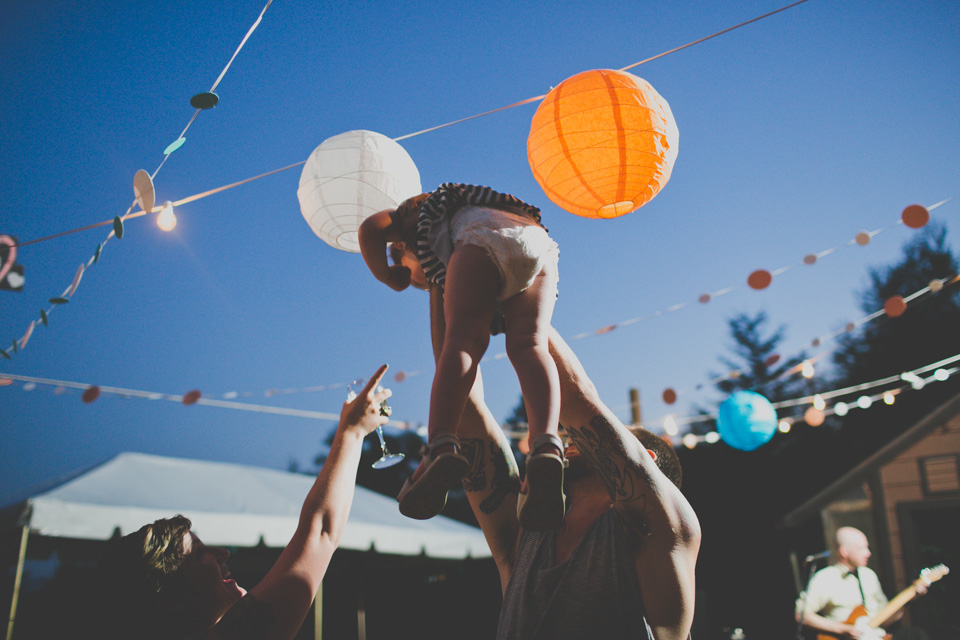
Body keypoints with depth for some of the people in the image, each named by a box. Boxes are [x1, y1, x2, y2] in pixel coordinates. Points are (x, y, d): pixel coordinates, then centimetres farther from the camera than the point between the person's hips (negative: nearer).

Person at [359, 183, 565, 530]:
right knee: (528, 345, -15)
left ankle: (441, 447, -44)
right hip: (539, 245, 5)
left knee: (463, 340, -19)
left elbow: (370, 228, 15)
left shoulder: (418, 209, 33)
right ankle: (546, 446, -44)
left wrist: (386, 275, 30)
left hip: (484, 237, -5)